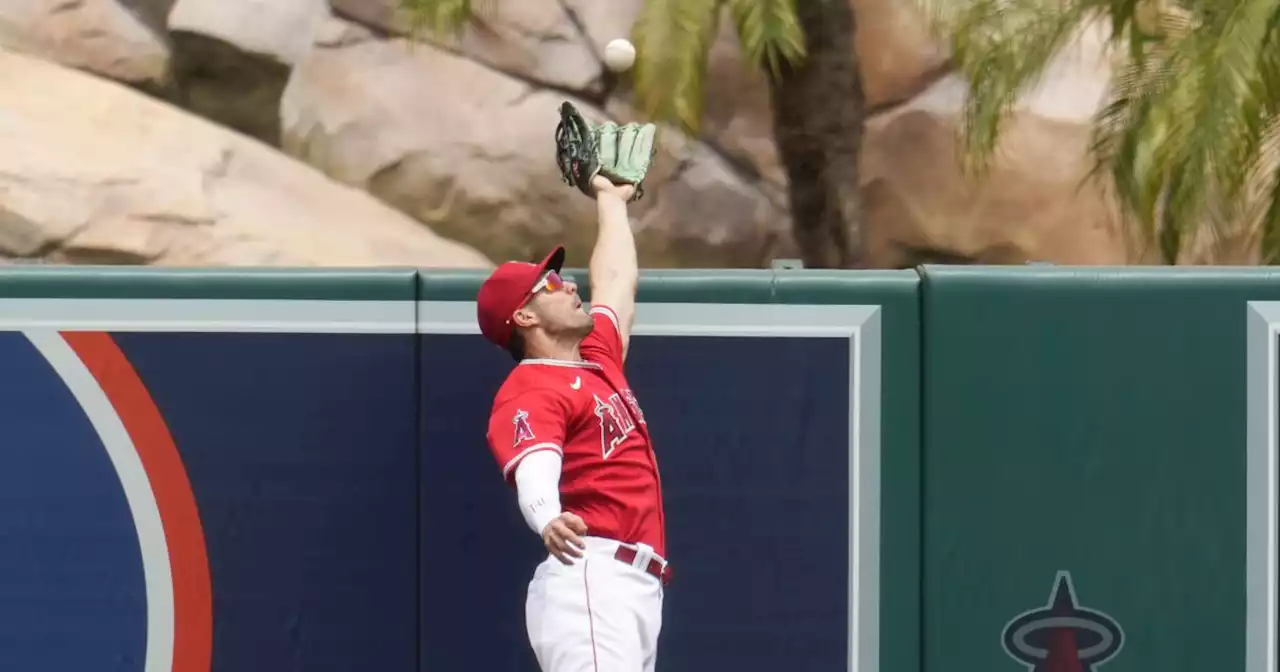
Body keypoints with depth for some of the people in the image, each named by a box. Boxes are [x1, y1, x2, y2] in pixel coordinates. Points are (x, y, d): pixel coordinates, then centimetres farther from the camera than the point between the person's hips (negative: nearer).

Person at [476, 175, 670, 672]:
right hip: (590, 575, -10)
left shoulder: (597, 360, 23)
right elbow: (534, 474, -25)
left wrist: (611, 201, 54)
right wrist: (549, 522, -47)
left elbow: (617, 280, 42)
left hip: (638, 586, 10)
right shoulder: (529, 393, -6)